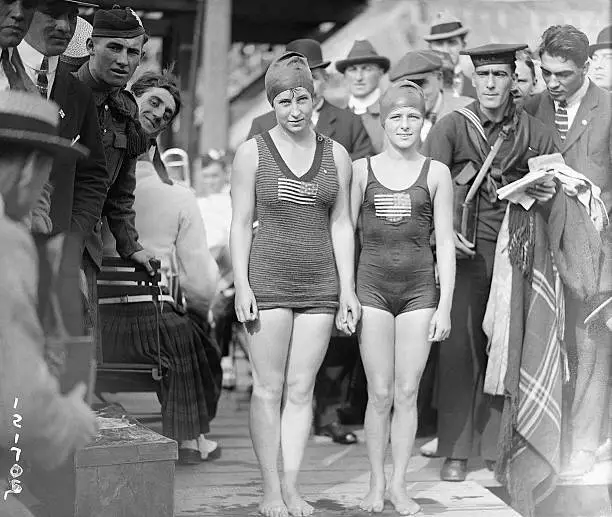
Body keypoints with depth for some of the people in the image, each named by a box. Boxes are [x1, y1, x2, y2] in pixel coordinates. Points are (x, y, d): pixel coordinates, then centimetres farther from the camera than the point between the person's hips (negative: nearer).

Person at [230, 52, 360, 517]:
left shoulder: (336, 155, 9)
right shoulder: (253, 152, 3)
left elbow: (341, 224, 9)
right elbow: (241, 223, 2)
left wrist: (347, 289, 4)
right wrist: (241, 285, -6)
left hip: (320, 283, 2)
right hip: (268, 279, -2)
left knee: (302, 388, 2)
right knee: (269, 388, -2)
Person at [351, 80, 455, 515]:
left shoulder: (436, 173, 4)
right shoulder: (361, 170, 4)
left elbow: (445, 243, 4)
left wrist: (445, 306, -1)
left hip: (420, 288, 0)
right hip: (373, 286, 0)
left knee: (407, 393, 2)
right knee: (380, 393, 0)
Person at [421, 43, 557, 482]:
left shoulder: (535, 133, 8)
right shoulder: (451, 128, 2)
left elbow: (554, 187, 18)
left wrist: (548, 195, -6)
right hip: (464, 249, -2)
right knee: (459, 346, -4)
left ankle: (499, 449, 12)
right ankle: (456, 451, 5)